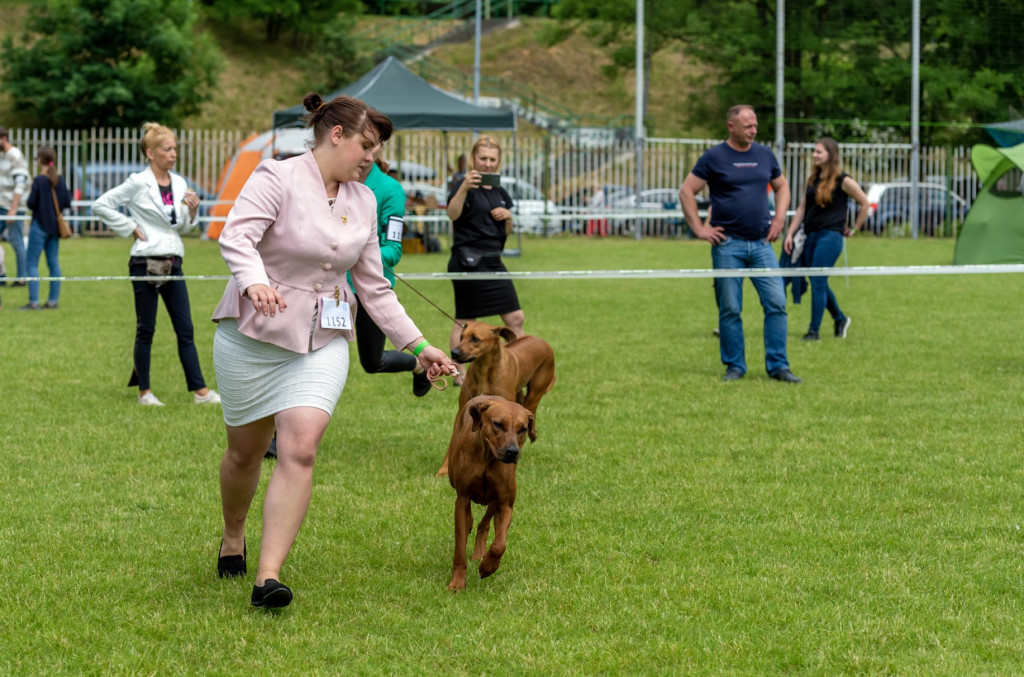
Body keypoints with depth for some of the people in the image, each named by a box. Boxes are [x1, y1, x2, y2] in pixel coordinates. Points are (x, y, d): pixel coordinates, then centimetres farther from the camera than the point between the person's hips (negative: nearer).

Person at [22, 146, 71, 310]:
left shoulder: (39, 181, -15)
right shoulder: (60, 180, 1)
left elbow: (31, 203, -15)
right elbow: (67, 202, 3)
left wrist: (30, 194, 4)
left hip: (40, 225, -6)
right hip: (55, 226, 6)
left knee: (32, 264, -1)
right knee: (53, 262, 11)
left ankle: (34, 301, -7)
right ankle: (53, 300, 12)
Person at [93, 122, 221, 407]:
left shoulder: (179, 184, 10)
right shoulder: (138, 183, -7)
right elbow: (101, 205, -6)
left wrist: (192, 211, -2)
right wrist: (130, 228, -6)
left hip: (173, 263, 5)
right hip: (145, 262, -5)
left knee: (185, 329, 3)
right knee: (146, 329, 2)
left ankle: (200, 390, 3)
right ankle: (144, 391, 11)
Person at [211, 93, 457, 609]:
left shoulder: (363, 203, 10)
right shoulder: (276, 178, -9)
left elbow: (374, 286, 16)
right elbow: (236, 235, -25)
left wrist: (417, 345, 12)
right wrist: (254, 281, -45)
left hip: (323, 342, 4)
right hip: (254, 334, -3)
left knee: (300, 451, -15)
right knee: (245, 452, 10)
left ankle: (269, 577, -19)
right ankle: (232, 540, 40)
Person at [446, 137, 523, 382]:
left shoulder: (501, 193, 14)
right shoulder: (464, 185, -8)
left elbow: (507, 232, 22)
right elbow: (453, 214, -27)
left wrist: (508, 216, 0)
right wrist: (464, 188, -43)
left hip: (493, 261, 7)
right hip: (469, 260, -7)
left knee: (515, 318, 6)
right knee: (464, 321, -3)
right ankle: (459, 375, 2)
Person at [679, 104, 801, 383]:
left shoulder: (765, 155, 10)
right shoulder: (714, 157, -2)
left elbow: (781, 186, 25)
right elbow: (686, 192, -1)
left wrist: (779, 219, 10)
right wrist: (699, 229, -6)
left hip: (761, 243, 3)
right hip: (728, 244, -3)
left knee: (777, 303, -4)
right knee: (730, 309, 1)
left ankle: (778, 366, 3)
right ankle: (734, 366, 12)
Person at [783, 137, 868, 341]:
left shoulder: (842, 181, -5)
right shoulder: (812, 179, 14)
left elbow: (864, 203, 1)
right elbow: (802, 208, 15)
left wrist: (854, 229, 4)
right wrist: (790, 234, 8)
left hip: (830, 235, -7)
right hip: (811, 236, 7)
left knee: (818, 282, -10)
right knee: (819, 283, 11)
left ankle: (814, 330, -6)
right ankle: (840, 319, 31)